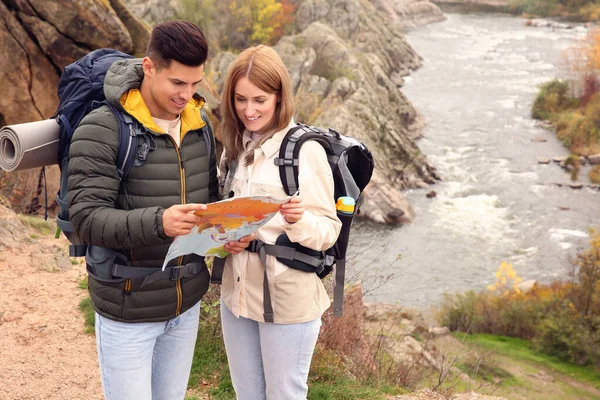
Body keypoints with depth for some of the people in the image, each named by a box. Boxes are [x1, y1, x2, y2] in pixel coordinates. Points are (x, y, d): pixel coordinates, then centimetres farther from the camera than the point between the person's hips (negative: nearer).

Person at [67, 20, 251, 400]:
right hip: (128, 309, -5)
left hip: (187, 302, 6)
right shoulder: (102, 129, -17)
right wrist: (158, 223, -38)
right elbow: (87, 218, -22)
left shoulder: (200, 126, 2)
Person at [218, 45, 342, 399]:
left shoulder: (306, 150, -14)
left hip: (287, 299, -6)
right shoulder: (235, 147, 6)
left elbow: (329, 231, -12)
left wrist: (300, 220, -32)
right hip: (237, 291, 6)